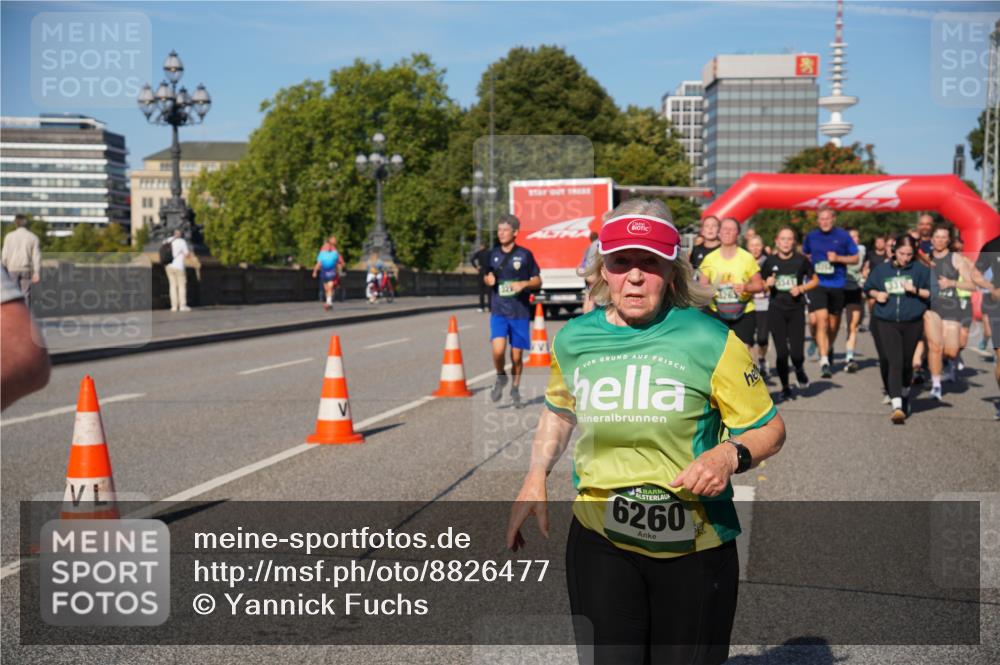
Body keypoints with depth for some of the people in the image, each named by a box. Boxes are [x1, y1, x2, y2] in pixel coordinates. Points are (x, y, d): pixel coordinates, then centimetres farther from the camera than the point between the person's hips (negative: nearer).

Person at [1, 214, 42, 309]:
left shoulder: (9, 236, -1)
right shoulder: (33, 237, 0)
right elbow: (37, 256, -6)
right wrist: (37, 273, -7)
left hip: (13, 269, 0)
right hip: (26, 269, 0)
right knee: (26, 294, 4)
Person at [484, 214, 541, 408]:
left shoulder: (525, 255, -1)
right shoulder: (493, 254, 7)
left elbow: (538, 280, 5)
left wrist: (523, 284, -14)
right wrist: (488, 279, -4)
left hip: (520, 312, -1)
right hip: (499, 311, 1)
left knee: (517, 356, 5)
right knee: (498, 350, -17)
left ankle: (515, 389, 28)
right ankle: (501, 378, 13)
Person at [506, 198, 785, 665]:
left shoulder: (709, 340, -10)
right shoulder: (573, 340, 1)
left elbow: (769, 428, -3)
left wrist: (730, 455, -23)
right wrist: (536, 475, 10)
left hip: (695, 546, -1)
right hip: (600, 543, 2)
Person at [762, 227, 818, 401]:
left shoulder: (801, 260, -1)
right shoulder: (770, 261, 2)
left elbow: (815, 280, 9)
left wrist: (801, 288, -8)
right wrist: (767, 284, -11)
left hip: (796, 310, -1)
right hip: (776, 310, 1)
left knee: (796, 352, -9)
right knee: (781, 352, 1)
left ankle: (800, 370, 26)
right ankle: (785, 387, 18)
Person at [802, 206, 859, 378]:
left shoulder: (843, 236, 0)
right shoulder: (811, 236, 5)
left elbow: (855, 258, 4)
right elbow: (804, 255, 21)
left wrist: (838, 258, -12)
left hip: (837, 284, 1)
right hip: (817, 284, -1)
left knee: (833, 323, 14)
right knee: (821, 319, -16)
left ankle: (829, 348, 43)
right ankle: (824, 361, -17)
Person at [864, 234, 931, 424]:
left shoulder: (920, 270, 0)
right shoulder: (882, 270, 5)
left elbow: (932, 293, -1)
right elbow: (868, 288, 19)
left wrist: (916, 290, -15)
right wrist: (876, 294, -1)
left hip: (912, 324, 0)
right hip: (886, 323, 0)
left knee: (906, 362, 12)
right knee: (893, 362, -12)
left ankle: (904, 395, 38)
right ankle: (897, 405, -16)